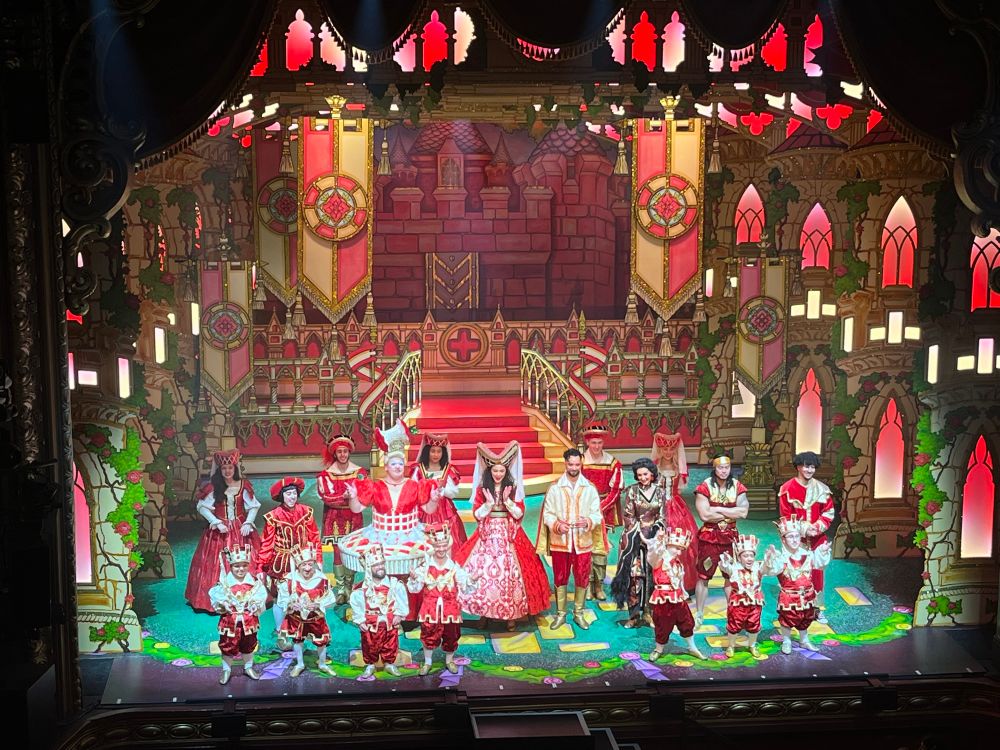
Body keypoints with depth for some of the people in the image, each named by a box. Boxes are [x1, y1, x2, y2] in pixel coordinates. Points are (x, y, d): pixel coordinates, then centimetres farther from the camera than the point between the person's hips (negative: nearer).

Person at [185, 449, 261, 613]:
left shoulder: (243, 486, 3)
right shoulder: (213, 487, 1)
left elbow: (253, 507, 4)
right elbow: (202, 507, -2)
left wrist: (248, 523, -10)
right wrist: (217, 523, -11)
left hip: (240, 530, 1)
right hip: (219, 531, -1)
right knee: (216, 565, -6)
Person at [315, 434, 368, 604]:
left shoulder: (359, 472, 4)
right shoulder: (326, 475, 1)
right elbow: (326, 497, -9)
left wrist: (346, 495, -21)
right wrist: (346, 496, -22)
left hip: (353, 518, 1)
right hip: (335, 519, -1)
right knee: (338, 553, -3)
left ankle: (349, 588, 10)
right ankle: (340, 590, 2)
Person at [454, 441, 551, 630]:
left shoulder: (513, 488, 2)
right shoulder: (482, 488, 3)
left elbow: (519, 514, -2)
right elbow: (477, 514, 0)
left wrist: (507, 500, -14)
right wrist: (489, 502, -14)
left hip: (508, 535, -1)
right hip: (487, 535, 1)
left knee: (509, 569, -7)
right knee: (482, 569, -8)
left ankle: (512, 614, 2)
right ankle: (484, 612, 5)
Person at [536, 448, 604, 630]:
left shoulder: (590, 488, 1)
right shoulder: (555, 488, 0)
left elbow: (597, 514, 1)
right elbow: (547, 513, 0)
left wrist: (589, 521, -21)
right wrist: (557, 525, -18)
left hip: (583, 541, 0)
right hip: (560, 540, 0)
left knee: (582, 578, 6)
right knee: (560, 578, 7)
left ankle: (578, 613, 22)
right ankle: (560, 614, 19)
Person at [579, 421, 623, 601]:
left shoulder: (612, 463, 1)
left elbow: (615, 490, 0)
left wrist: (600, 507, -9)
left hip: (604, 509, 1)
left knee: (601, 546, 1)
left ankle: (599, 585, 8)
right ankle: (587, 584, 3)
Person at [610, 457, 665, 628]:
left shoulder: (660, 492, 6)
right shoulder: (632, 490, -1)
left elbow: (662, 516, 9)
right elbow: (628, 516, -2)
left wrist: (657, 530, -8)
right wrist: (640, 534, -10)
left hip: (654, 537, 2)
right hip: (634, 537, -2)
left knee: (651, 575, 2)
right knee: (634, 574, -6)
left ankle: (648, 612, 10)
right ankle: (634, 615, -2)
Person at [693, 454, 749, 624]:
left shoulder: (737, 487, 2)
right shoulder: (705, 487, -7)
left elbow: (743, 512, -11)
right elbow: (705, 515, -17)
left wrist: (718, 509, -15)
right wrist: (731, 514, -12)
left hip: (730, 537, 2)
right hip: (709, 537, -2)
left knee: (731, 576, 8)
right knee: (703, 577, 3)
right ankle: (699, 614, 13)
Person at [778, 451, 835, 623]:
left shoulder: (821, 489, 3)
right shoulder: (787, 489, -6)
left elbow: (828, 513, 4)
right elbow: (785, 516, -6)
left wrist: (817, 527, -13)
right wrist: (804, 529, -16)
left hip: (817, 538, 2)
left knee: (817, 572, 6)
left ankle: (819, 609, 16)